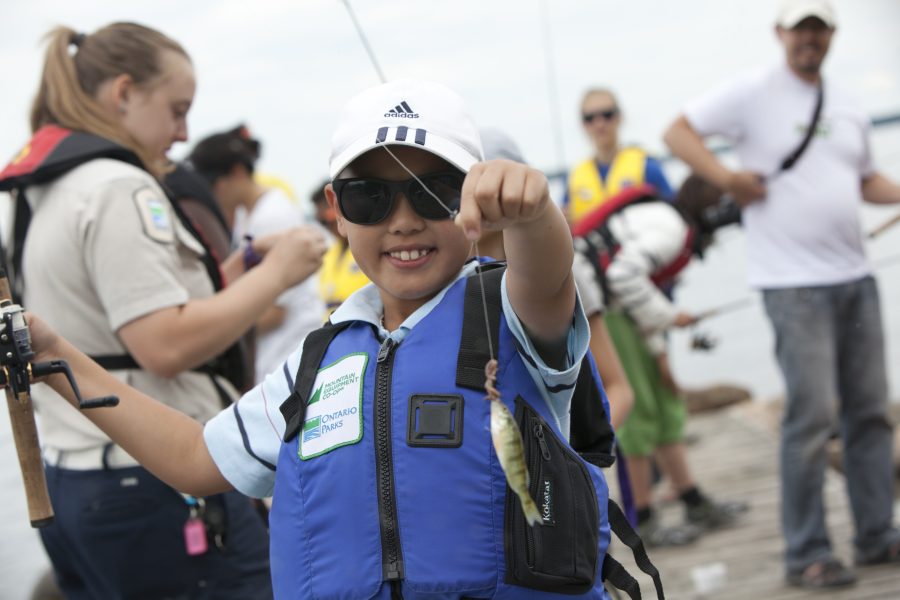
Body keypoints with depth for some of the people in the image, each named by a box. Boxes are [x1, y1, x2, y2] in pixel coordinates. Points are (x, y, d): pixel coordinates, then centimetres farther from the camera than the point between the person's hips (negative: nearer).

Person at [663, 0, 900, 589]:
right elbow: (678, 131, -2)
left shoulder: (848, 106, 16)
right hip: (794, 282, -6)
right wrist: (728, 177, -14)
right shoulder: (753, 92, -3)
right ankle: (806, 553, -2)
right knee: (814, 413, -10)